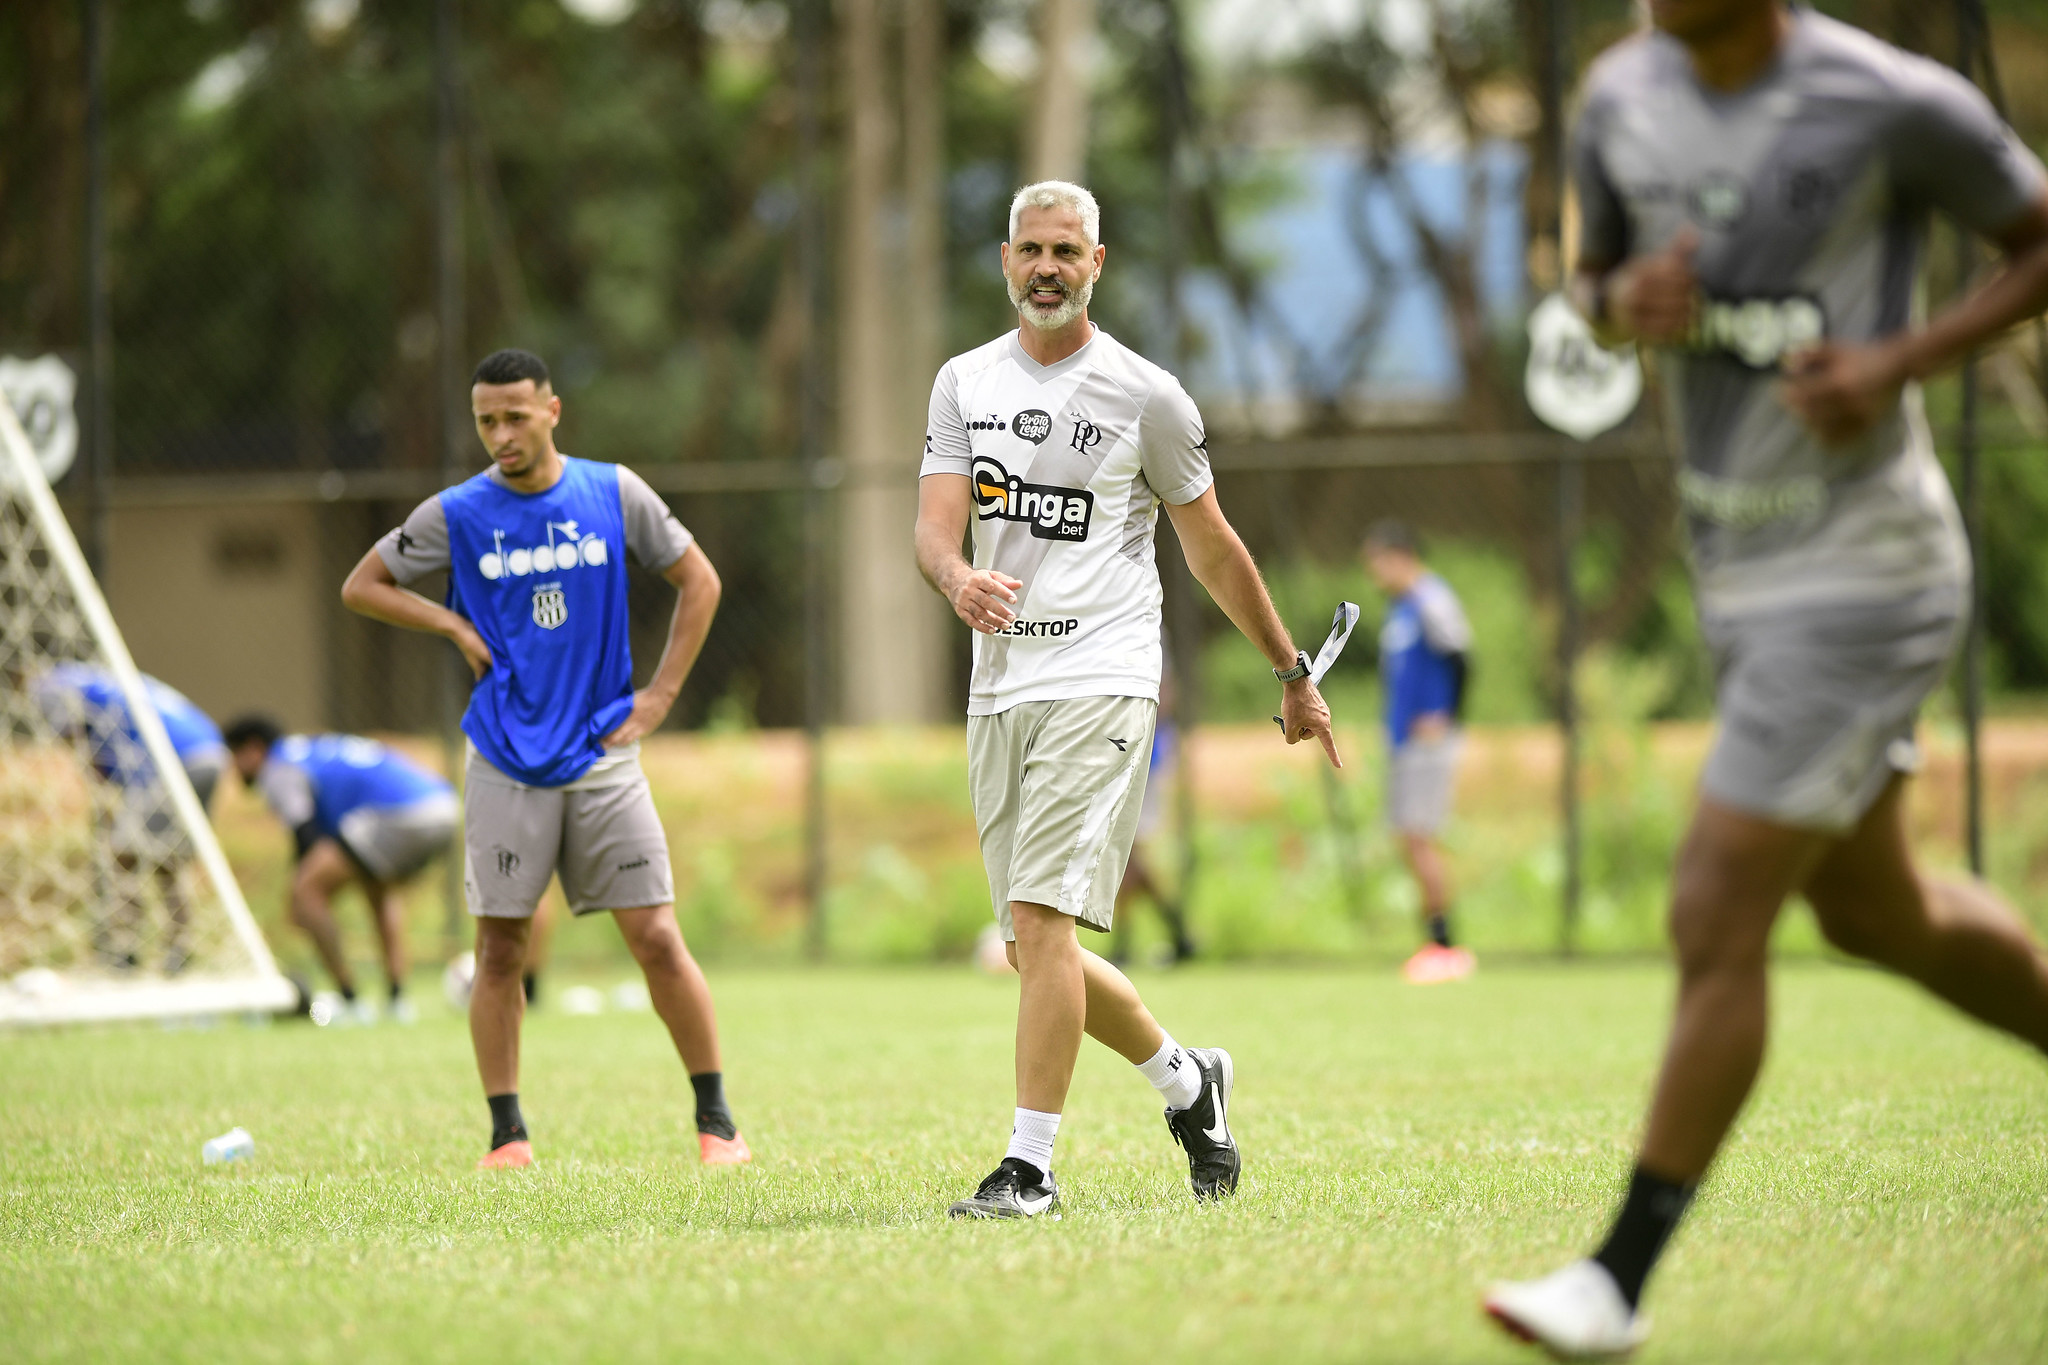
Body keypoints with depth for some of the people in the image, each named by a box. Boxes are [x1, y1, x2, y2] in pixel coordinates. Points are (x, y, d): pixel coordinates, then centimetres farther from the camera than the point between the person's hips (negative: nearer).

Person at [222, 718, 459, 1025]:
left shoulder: (278, 768, 8)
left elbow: (305, 836, -1)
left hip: (399, 816, -9)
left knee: (307, 891, -5)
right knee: (380, 891, 34)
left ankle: (351, 1001, -4)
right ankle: (399, 1000, 20)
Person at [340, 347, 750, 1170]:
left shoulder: (614, 494, 1)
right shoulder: (457, 515, 0)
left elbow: (699, 582, 10)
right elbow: (362, 586, 10)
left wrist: (661, 694, 3)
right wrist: (457, 628, -4)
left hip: (603, 758, 0)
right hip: (506, 765, 0)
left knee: (657, 940, -5)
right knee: (500, 950, 0)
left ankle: (716, 1121, 4)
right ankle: (507, 1132, 9)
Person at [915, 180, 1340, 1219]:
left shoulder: (1144, 395, -1)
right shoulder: (965, 383, 11)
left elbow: (1212, 549, 8)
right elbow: (935, 523, 0)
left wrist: (1293, 675, 14)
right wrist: (958, 578, -24)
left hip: (1097, 682, -5)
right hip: (998, 686, 5)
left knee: (1042, 918, -17)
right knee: (1034, 950, 6)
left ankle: (1030, 1165, -15)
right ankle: (1186, 1081, 29)